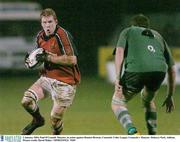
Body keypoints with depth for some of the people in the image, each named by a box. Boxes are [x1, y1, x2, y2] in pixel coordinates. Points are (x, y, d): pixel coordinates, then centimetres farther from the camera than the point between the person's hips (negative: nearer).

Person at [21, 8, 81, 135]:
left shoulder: (63, 35, -17)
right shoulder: (40, 37, 6)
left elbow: (72, 59, -24)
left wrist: (48, 58, -23)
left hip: (64, 81, -6)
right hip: (47, 78, 6)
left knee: (55, 119, -3)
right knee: (27, 101, -15)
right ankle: (37, 120, 16)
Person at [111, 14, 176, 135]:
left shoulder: (127, 31, 27)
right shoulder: (158, 36, 35)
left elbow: (119, 51, 4)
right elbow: (172, 69, 31)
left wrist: (118, 78, -1)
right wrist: (170, 96, 35)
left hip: (136, 70, -4)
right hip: (159, 71, 4)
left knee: (117, 103, 13)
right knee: (148, 101, 32)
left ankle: (132, 132, -11)